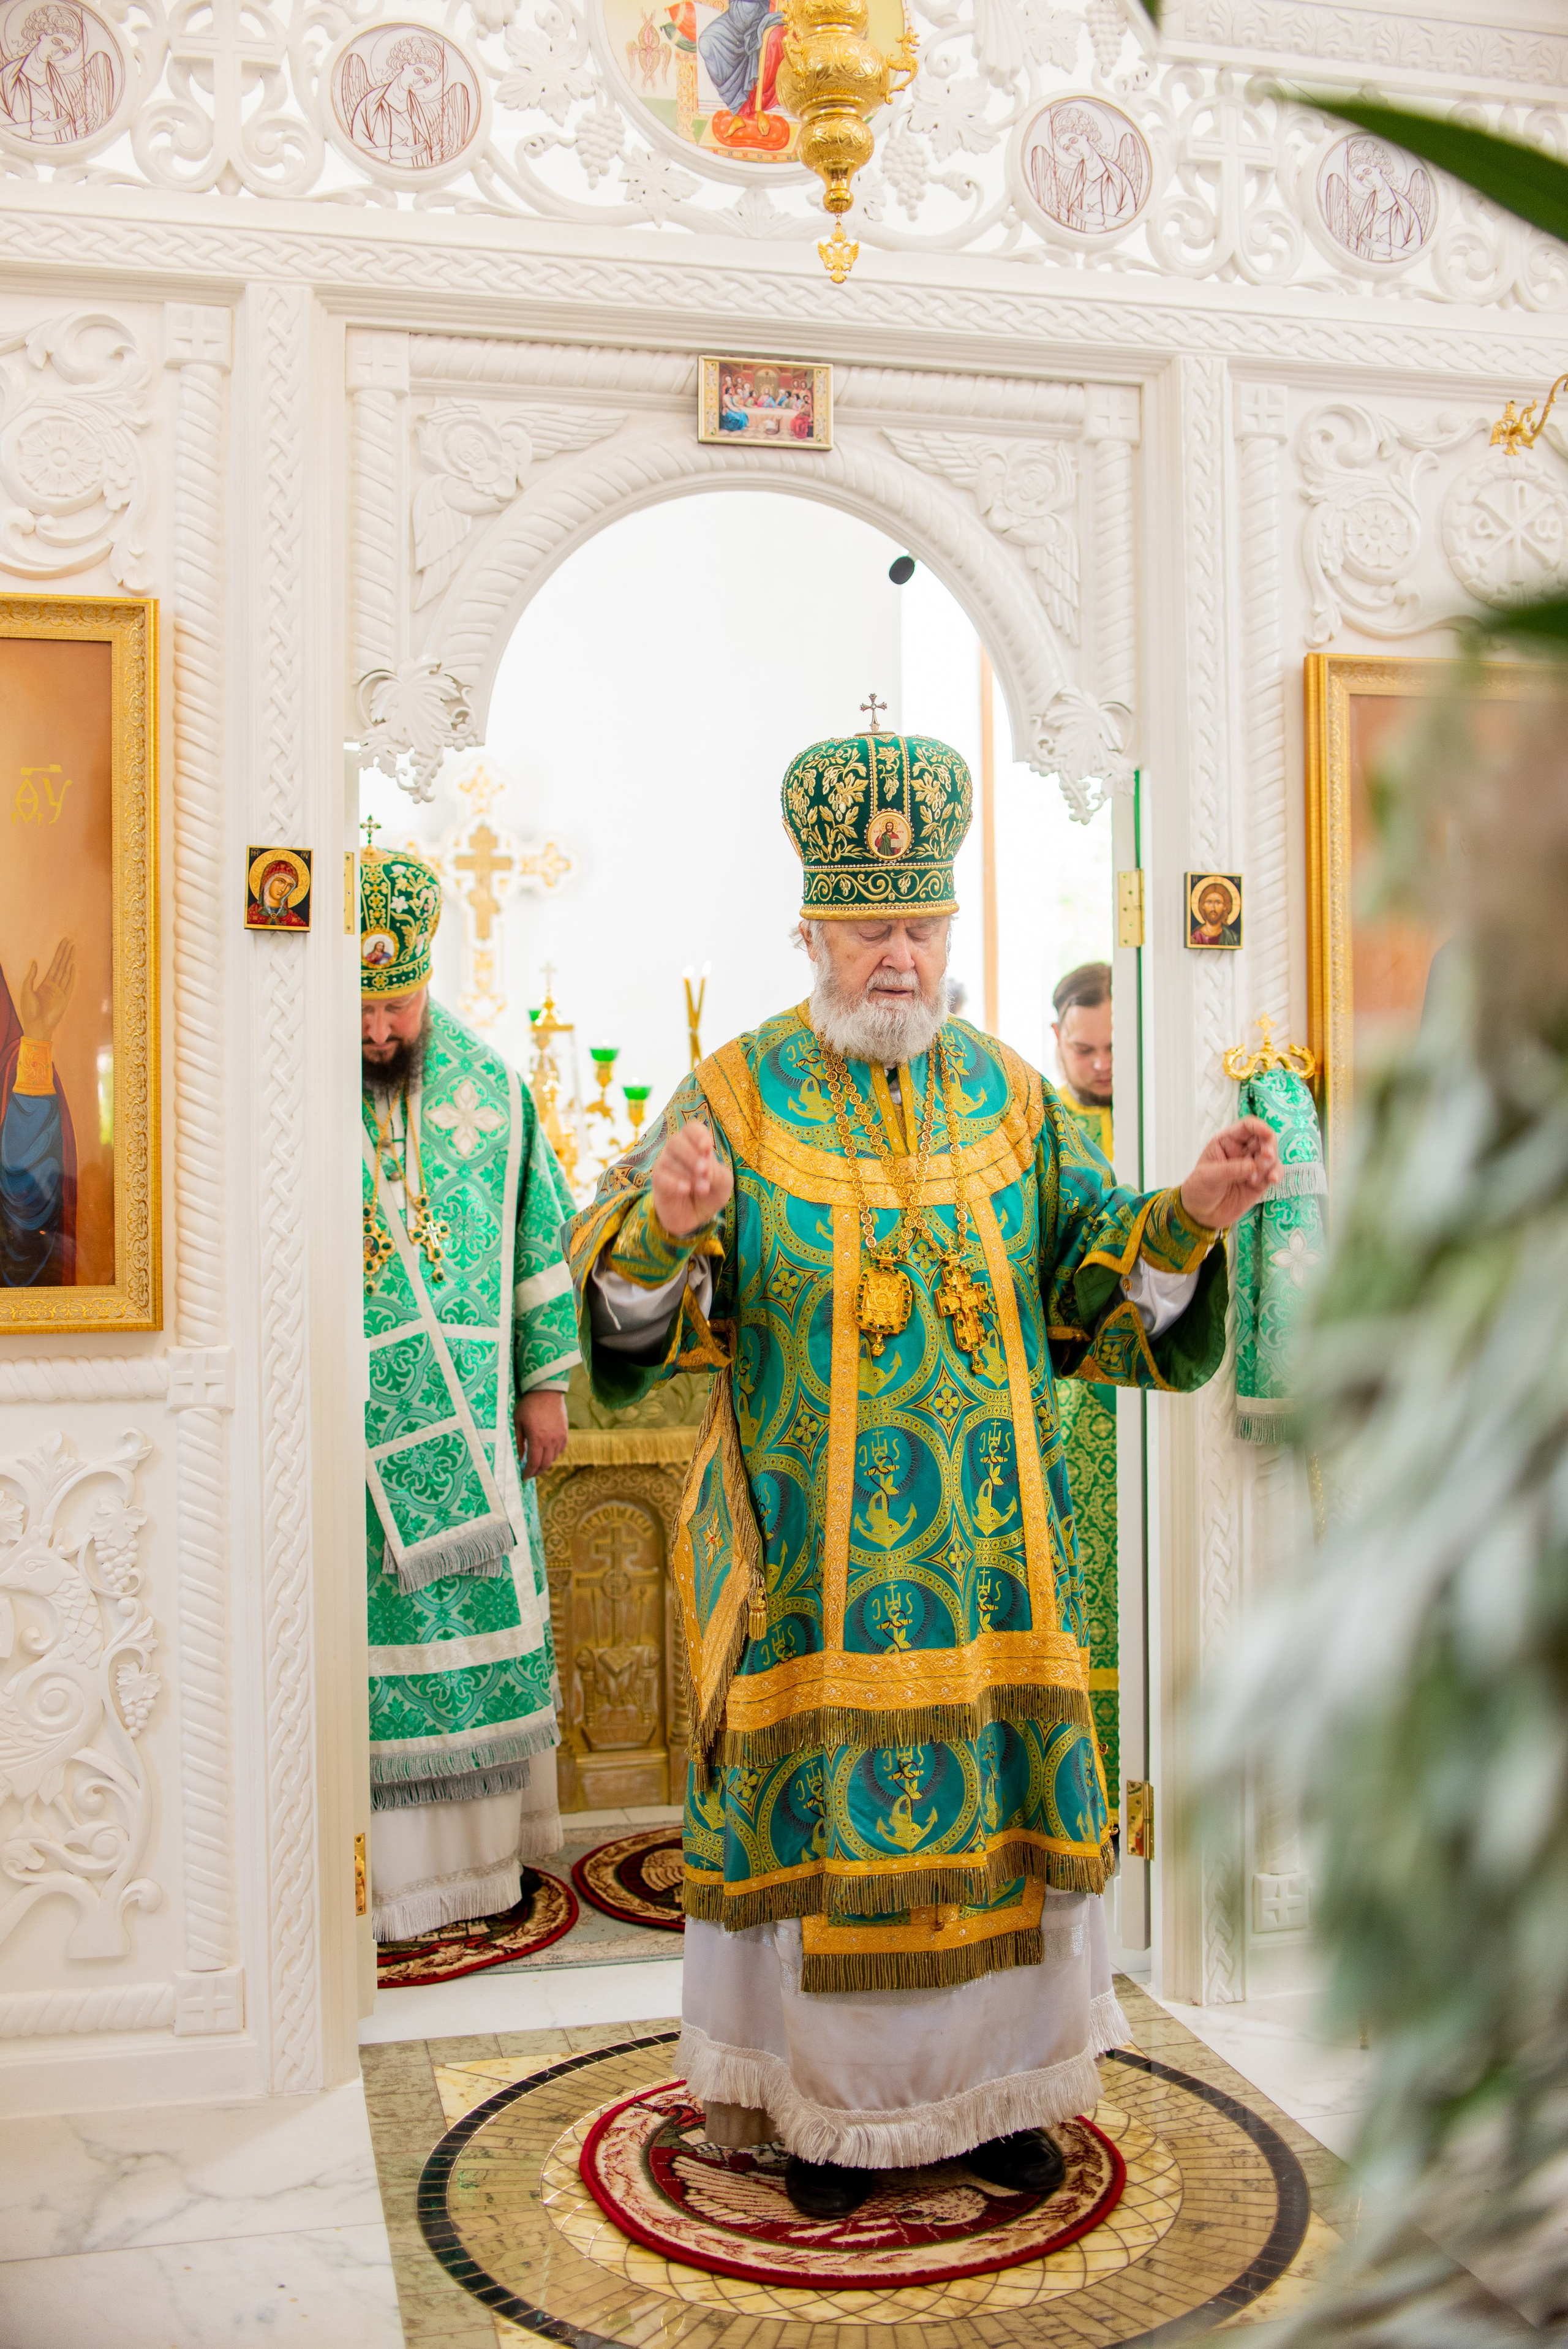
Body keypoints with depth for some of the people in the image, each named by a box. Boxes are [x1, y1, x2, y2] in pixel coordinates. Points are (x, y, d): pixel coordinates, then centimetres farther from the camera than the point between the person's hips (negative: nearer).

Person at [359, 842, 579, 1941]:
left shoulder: (487, 1079, 2)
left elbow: (539, 1232, 8)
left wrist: (544, 1382, 7)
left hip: (471, 1430, 4)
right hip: (338, 1436, -3)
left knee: (481, 1625, 13)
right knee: (358, 1639, 2)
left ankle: (485, 1846, 30)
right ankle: (379, 1865, 17)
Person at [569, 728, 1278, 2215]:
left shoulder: (1010, 1097, 6)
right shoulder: (737, 1096, -4)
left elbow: (1094, 1289, 5)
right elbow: (632, 1306, -11)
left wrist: (1189, 1219, -14)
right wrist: (663, 1227, -33)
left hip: (986, 1542, 3)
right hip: (811, 1548, -3)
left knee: (991, 1798, 10)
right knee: (821, 1801, 6)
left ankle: (993, 2085, 30)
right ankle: (830, 2101, 26)